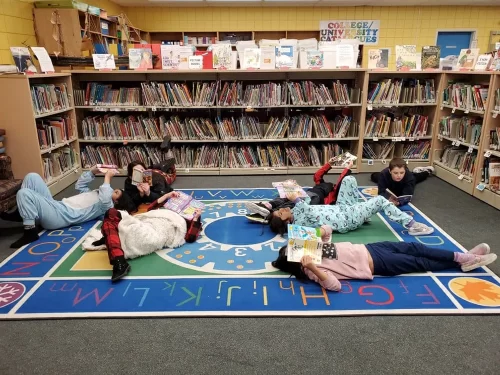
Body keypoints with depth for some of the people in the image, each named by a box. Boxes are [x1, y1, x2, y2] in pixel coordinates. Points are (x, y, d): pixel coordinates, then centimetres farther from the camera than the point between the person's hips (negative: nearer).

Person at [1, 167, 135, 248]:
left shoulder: (108, 206, -6)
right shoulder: (97, 193, 25)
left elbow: (104, 199, -31)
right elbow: (79, 185, 31)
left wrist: (108, 177, -19)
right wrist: (94, 171, 17)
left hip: (59, 216, -10)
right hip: (55, 205, 10)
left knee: (24, 193, -27)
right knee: (32, 177, 7)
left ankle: (30, 231, -15)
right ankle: (20, 214, 12)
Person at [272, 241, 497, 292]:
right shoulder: (312, 269, -21)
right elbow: (335, 285, -35)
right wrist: (312, 267, -45)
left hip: (367, 249, 6)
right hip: (375, 265, -6)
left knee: (413, 247, 8)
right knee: (421, 263, 3)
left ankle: (463, 257, 23)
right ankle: (463, 261, 23)